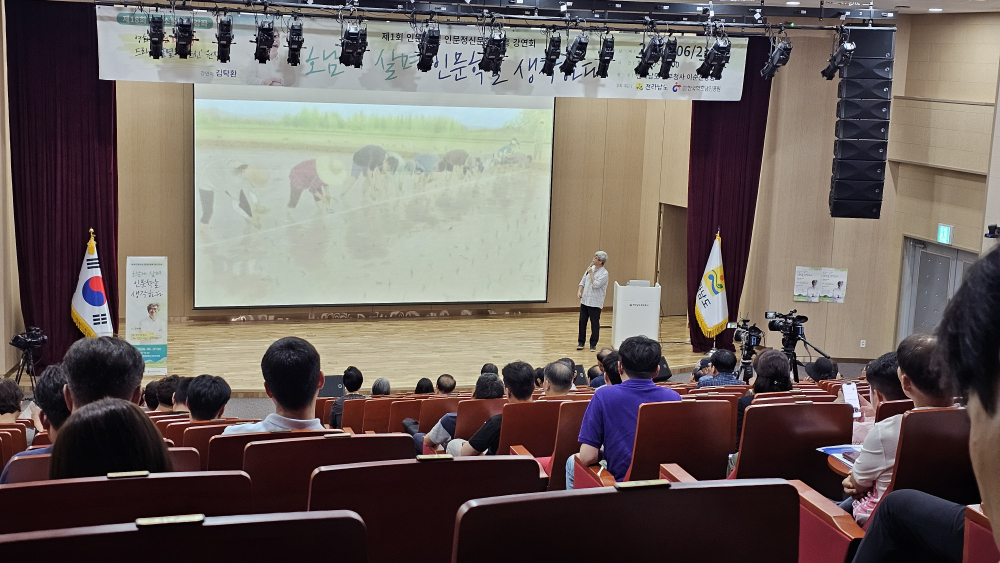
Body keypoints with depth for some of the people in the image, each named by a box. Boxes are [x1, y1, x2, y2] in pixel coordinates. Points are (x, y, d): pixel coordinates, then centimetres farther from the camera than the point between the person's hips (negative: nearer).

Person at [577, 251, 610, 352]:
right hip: (585, 300, 6)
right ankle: (581, 342, 20)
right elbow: (583, 280, 14)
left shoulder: (604, 273, -12)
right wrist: (579, 291, 0)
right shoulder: (591, 268, 8)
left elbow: (596, 284, -21)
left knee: (595, 324, 2)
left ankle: (593, 344, 12)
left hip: (595, 303, -6)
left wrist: (591, 273, -15)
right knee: (582, 322, 9)